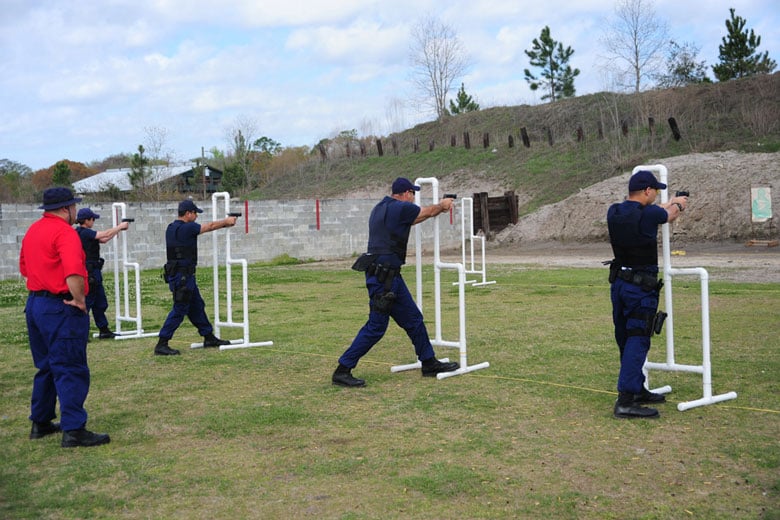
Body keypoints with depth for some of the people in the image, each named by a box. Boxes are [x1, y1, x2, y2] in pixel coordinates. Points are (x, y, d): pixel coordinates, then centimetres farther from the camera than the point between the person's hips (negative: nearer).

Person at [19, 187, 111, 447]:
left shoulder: (32, 230, 14)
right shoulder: (64, 232, -16)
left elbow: (24, 267, 24)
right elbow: (74, 272, -29)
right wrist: (79, 300, -18)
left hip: (34, 303, 9)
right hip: (61, 307, -9)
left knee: (46, 367, 19)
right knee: (71, 371, -6)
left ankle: (40, 423, 27)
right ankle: (73, 430, -6)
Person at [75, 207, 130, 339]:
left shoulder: (82, 233, 13)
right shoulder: (84, 233, -16)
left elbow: (103, 239, 12)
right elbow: (105, 235, -19)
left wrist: (118, 228, 7)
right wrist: (120, 227, -6)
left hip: (93, 273, 10)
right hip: (89, 273, -10)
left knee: (100, 303, 16)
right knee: (87, 302, -5)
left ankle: (104, 330, 24)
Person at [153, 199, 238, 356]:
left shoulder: (172, 228, 11)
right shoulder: (186, 228, -16)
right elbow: (209, 226, -4)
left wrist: (224, 224, 22)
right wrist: (226, 221, 13)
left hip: (185, 276, 10)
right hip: (182, 276, -10)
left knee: (197, 306, 17)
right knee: (179, 310, -6)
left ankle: (209, 337, 28)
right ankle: (161, 345, -4)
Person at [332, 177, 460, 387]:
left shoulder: (380, 208, 15)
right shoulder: (401, 208, -11)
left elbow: (418, 216, 32)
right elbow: (428, 212, 7)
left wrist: (439, 209, 39)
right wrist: (443, 205, 29)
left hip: (390, 275, 10)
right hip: (383, 275, -10)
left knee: (413, 319, 15)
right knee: (376, 326, -6)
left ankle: (429, 363, 24)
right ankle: (342, 371, -2)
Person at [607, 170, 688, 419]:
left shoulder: (614, 212, 2)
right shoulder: (649, 214, -16)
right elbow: (669, 216, 7)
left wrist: (669, 204, 36)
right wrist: (678, 204, 31)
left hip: (618, 283, 8)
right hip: (641, 287, -8)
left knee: (625, 340, 15)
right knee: (637, 341, -7)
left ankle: (638, 390, 29)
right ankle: (625, 401, -12)